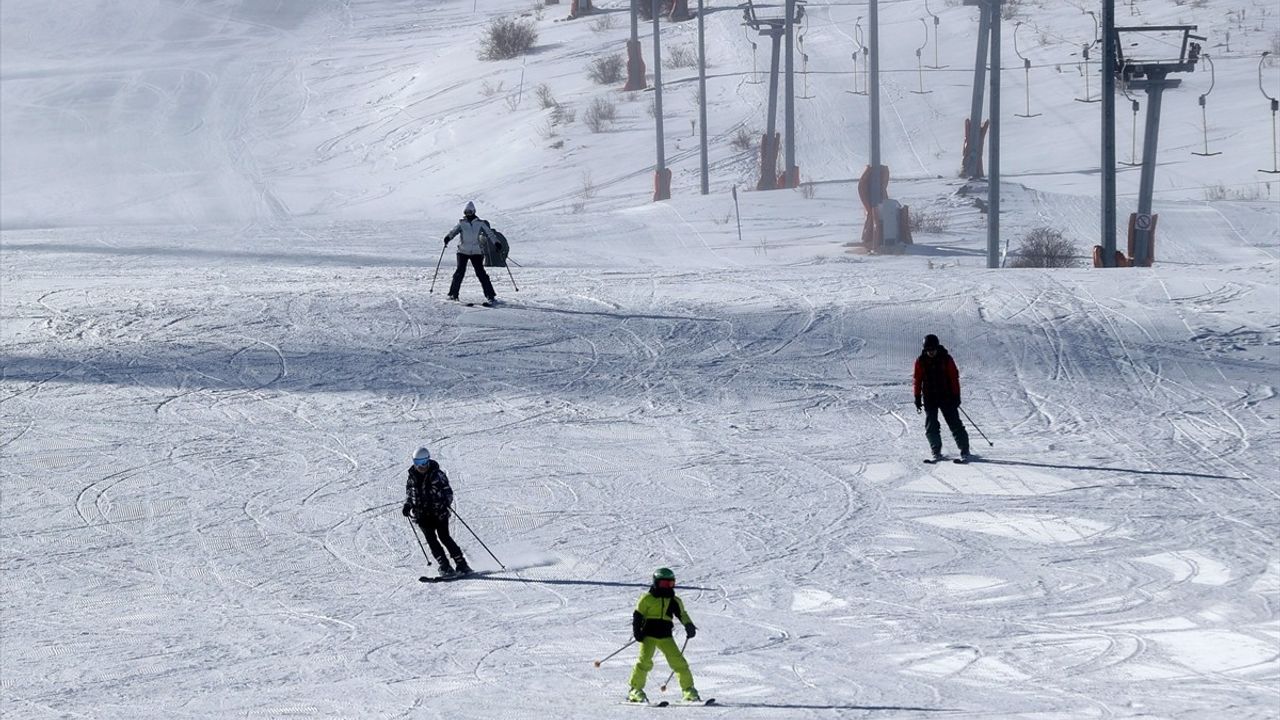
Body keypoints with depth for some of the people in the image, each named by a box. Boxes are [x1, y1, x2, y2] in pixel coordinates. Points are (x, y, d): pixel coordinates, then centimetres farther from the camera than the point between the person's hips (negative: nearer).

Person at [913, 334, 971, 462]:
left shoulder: (946, 359, -5)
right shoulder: (921, 361, 0)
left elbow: (954, 378, -2)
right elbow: (918, 380, 7)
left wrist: (956, 396, -6)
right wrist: (917, 398, 4)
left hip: (946, 397, -2)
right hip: (929, 398, 2)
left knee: (955, 424, -4)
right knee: (931, 427, -3)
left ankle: (964, 450, 0)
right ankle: (936, 452, 6)